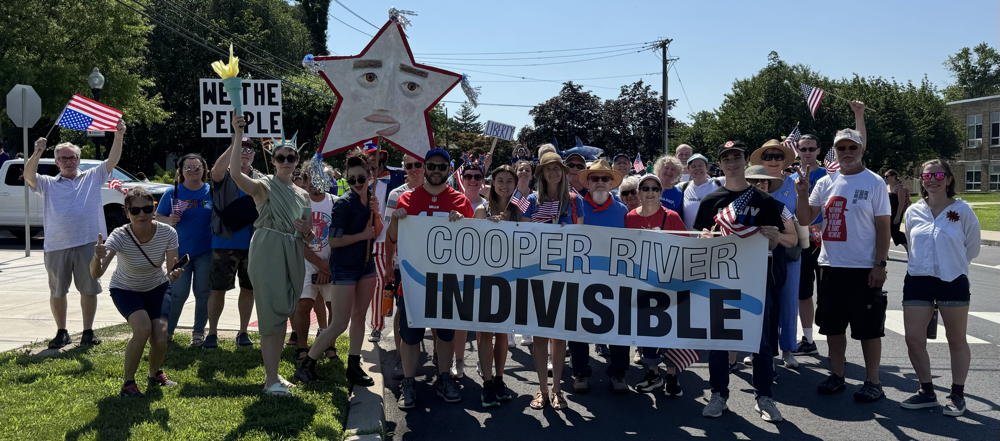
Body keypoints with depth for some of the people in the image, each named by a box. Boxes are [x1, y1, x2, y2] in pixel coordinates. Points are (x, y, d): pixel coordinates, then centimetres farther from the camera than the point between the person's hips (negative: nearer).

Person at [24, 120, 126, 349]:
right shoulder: (48, 184, 10)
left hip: (88, 243, 0)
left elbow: (112, 160, 0)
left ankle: (88, 332, 18)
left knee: (89, 290, 6)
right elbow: (29, 175, -9)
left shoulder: (93, 178, 10)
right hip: (56, 246, 1)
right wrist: (37, 154, -27)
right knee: (57, 292, 9)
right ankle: (61, 332, 23)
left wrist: (119, 137, -16)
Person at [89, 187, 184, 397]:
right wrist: (98, 257, -62)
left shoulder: (167, 233, -24)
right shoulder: (120, 236, -30)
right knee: (143, 328, -29)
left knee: (160, 338, -16)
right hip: (126, 290, -2)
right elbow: (95, 274, -40)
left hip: (157, 288, 2)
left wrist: (174, 274, -44)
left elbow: (172, 270, -20)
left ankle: (155, 374, 18)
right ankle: (128, 383, -8)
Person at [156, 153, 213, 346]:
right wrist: (169, 220, -16)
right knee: (178, 293, -4)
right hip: (180, 251, -1)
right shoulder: (172, 192, 3)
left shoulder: (211, 191, 4)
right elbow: (158, 218, 6)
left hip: (205, 252, 1)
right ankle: (166, 331, 10)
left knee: (203, 292, 5)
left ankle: (199, 332, 17)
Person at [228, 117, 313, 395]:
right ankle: (271, 379, -5)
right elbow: (235, 173, -24)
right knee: (271, 313, -9)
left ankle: (273, 373, 20)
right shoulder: (263, 186, -2)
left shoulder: (302, 194, 17)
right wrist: (238, 136, -23)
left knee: (284, 313, 10)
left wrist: (306, 231, -2)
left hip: (293, 255, 6)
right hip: (268, 250, -6)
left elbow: (308, 237, 22)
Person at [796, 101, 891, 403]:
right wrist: (802, 194, -11)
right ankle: (837, 375, 24)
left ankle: (872, 381, 13)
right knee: (833, 325, 11)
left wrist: (880, 264, -11)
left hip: (864, 268, -4)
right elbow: (805, 220, 5)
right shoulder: (826, 183, 8)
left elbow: (883, 226, -5)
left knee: (868, 327, 2)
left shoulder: (874, 182, -3)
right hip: (831, 265, 4)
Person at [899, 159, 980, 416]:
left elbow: (972, 249, 4)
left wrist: (952, 266, 9)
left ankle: (957, 395, 20)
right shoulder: (913, 212, 3)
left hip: (953, 282, -3)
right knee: (913, 339, 0)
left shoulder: (962, 210, -5)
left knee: (956, 340, 7)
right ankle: (927, 392, 16)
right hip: (917, 280, 3)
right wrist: (924, 265, 14)